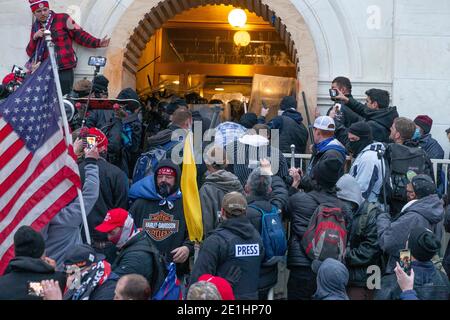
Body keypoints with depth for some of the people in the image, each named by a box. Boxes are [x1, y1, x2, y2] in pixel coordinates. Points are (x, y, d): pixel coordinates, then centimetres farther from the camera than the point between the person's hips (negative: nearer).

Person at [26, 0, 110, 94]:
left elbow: (80, 35, 0)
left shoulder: (62, 19, 1)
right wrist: (34, 38, -5)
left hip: (64, 71, -5)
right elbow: (30, 52, 12)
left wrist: (98, 43, -11)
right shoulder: (35, 27, 15)